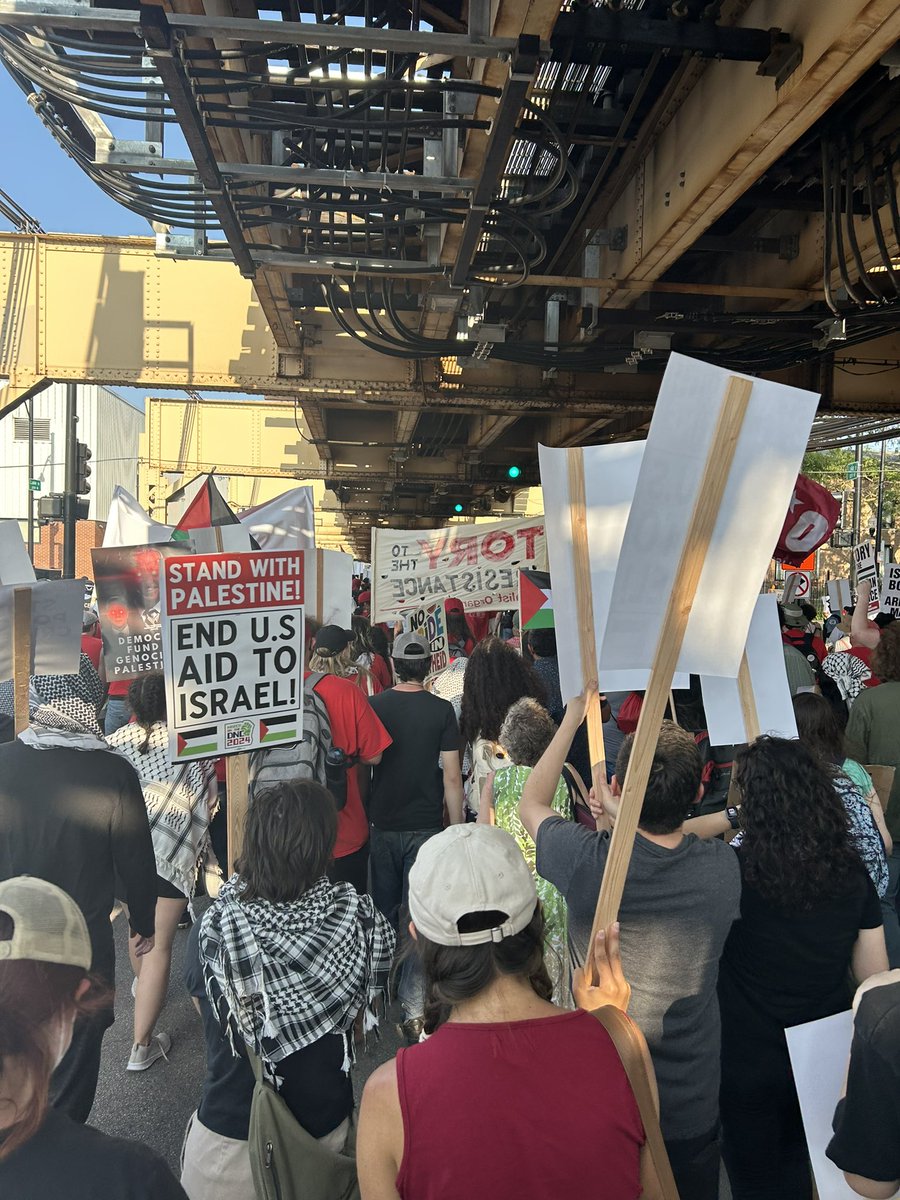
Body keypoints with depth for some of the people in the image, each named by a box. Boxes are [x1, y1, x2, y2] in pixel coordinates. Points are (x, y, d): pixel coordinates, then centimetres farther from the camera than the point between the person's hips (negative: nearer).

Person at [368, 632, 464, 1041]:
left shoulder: (373, 706, -3)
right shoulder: (441, 710, -8)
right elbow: (452, 778, -9)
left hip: (381, 826, 2)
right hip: (425, 827, -2)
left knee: (383, 911, 18)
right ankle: (414, 1010, 2)